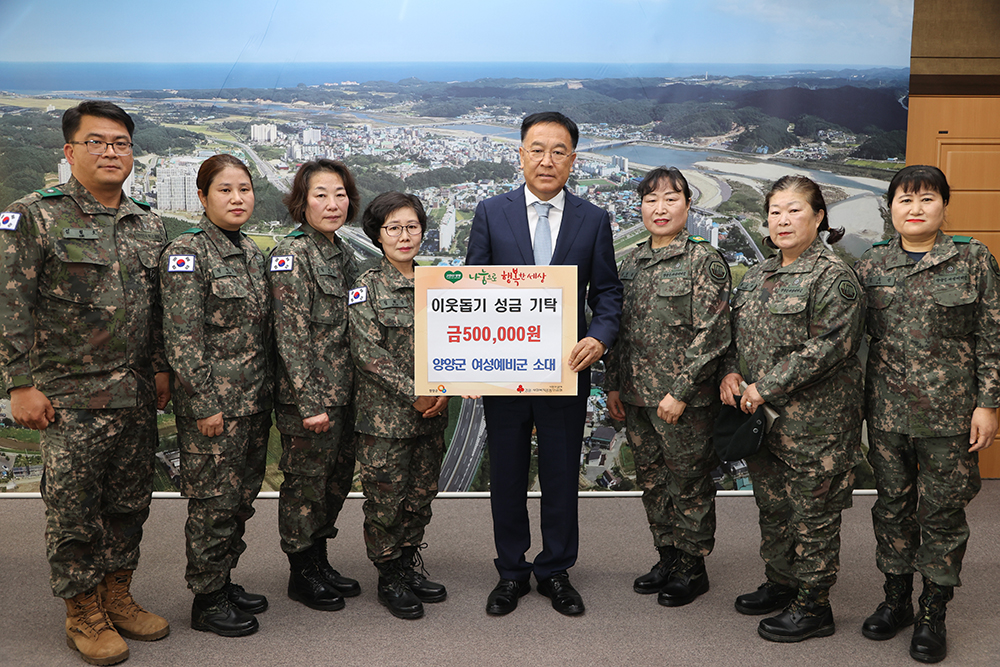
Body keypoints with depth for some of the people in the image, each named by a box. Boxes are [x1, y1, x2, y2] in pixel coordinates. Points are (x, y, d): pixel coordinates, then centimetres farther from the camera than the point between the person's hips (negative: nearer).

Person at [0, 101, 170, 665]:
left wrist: (161, 367, 11)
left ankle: (118, 596, 31)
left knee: (130, 503, 14)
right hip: (71, 398, -5)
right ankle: (83, 614, 22)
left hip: (138, 396, 5)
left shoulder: (149, 224, 9)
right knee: (73, 511, 6)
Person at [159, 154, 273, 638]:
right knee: (214, 501, 2)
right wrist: (204, 404, -18)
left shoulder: (250, 252, 12)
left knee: (242, 495, 15)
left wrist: (267, 393, 15)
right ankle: (207, 601, 17)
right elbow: (182, 338, -16)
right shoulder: (187, 252, -12)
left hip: (254, 399, 8)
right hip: (213, 402, -8)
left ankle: (224, 581, 31)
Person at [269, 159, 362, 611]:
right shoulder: (292, 253, -13)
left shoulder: (342, 253, 12)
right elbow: (291, 335, -17)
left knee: (337, 479, 16)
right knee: (305, 481, 6)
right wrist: (311, 402, -20)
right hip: (308, 396, -8)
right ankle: (301, 573, 22)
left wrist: (353, 390, 15)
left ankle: (320, 563, 32)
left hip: (344, 393, 8)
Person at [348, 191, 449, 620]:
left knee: (421, 495, 13)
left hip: (430, 413, 5)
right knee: (386, 498, 4)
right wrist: (413, 394, -16)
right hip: (385, 415, -4)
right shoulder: (368, 287, -6)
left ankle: (410, 567, 30)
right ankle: (389, 577, 21)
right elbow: (368, 352, -12)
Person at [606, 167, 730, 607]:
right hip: (637, 396, 6)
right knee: (652, 480, 15)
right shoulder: (631, 261, 9)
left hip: (685, 400, -6)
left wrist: (680, 391, -17)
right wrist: (613, 385, 10)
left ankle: (692, 567, 23)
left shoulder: (705, 260, -9)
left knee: (689, 482, 6)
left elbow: (711, 334, -14)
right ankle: (667, 558, 32)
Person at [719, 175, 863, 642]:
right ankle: (781, 583, 37)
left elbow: (829, 346, -20)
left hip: (816, 420, -8)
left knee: (812, 513, 4)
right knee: (772, 506, 19)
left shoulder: (832, 276, -13)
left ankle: (813, 607, 19)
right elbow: (738, 332, 18)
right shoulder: (758, 276, 12)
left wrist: (767, 386, -19)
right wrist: (730, 372, -2)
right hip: (763, 415, 8)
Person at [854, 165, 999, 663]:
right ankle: (895, 598, 29)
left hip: (950, 412, -2)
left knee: (942, 511, 6)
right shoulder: (870, 265, 5)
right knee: (892, 505, 12)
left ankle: (933, 613, 21)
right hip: (887, 412, 3)